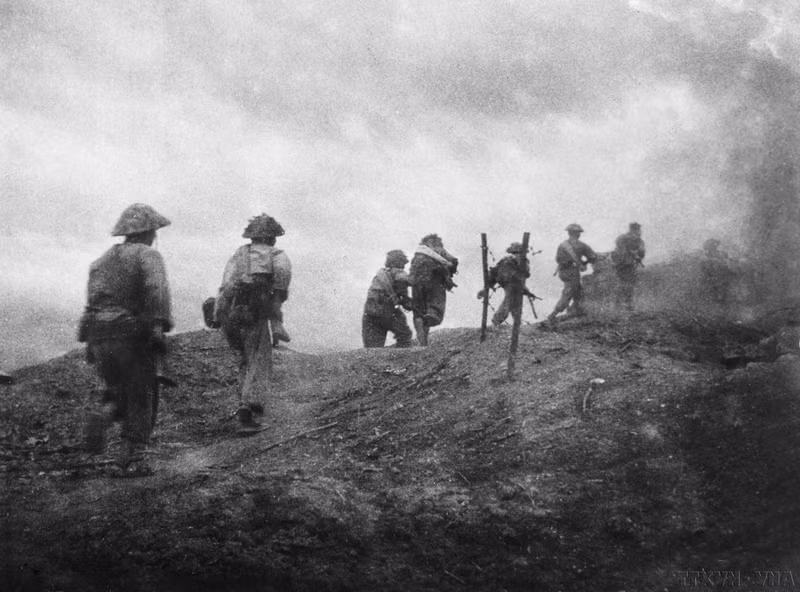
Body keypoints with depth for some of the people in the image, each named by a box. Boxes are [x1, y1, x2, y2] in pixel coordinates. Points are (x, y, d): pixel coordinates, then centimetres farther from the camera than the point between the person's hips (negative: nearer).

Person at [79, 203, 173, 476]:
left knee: (117, 395, 21)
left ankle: (102, 418, -10)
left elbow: (93, 300, 15)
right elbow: (156, 289, -22)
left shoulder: (103, 260, 17)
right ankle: (132, 458, 3)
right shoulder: (148, 255, -3)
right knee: (141, 400, 7)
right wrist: (159, 325, -28)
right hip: (133, 335, -6)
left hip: (100, 337, 6)